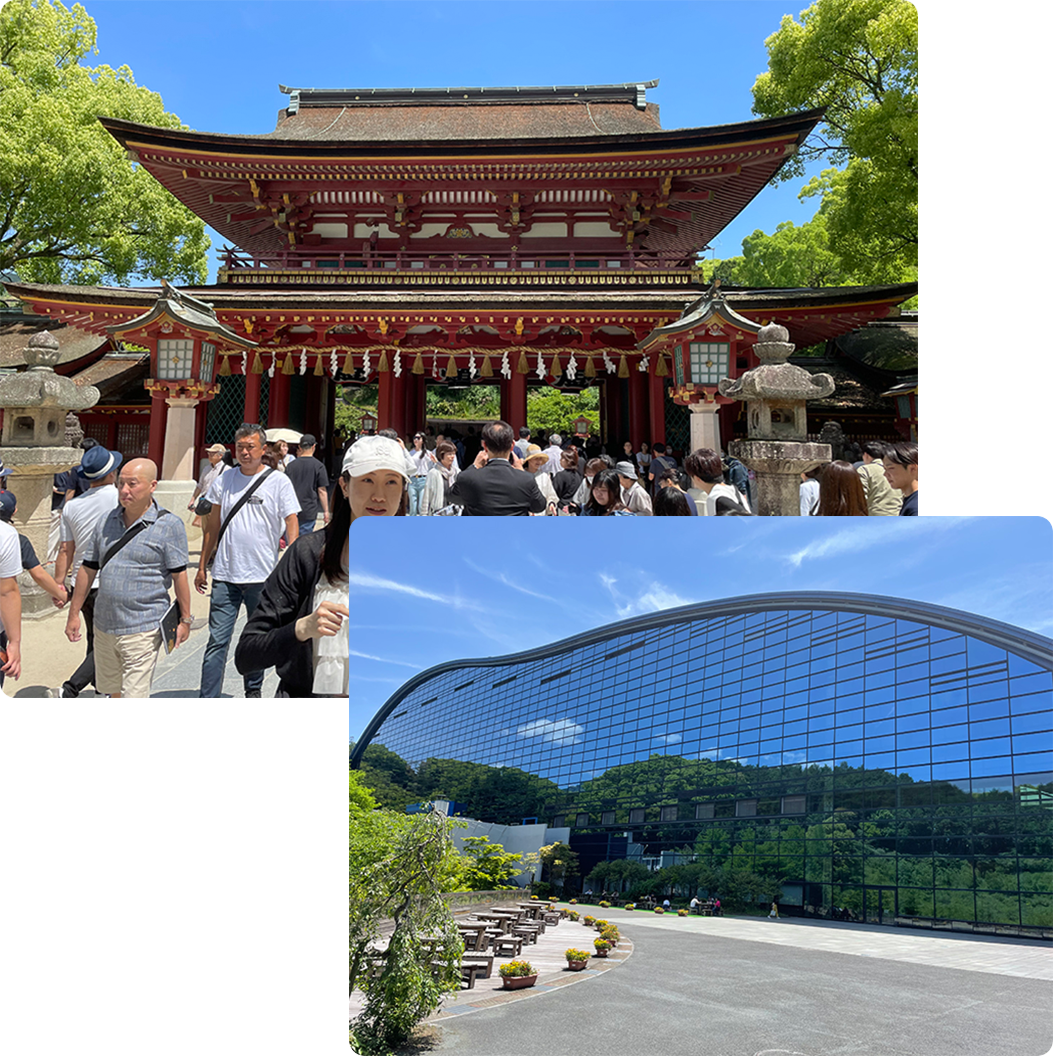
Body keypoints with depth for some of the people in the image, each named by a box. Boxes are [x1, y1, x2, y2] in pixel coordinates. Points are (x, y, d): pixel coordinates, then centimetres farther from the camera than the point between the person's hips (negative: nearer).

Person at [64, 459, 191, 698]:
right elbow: (88, 569, 12)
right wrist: (74, 613, 13)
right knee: (111, 689, 20)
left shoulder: (169, 525, -9)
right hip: (104, 625, 6)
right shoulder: (107, 521, 7)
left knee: (134, 697, -5)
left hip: (142, 629, -6)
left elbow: (179, 574, -7)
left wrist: (185, 619, -4)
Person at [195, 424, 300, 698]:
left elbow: (292, 524, -4)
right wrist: (202, 566, 16)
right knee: (217, 641, -3)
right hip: (225, 575, 2)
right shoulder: (223, 481, 7)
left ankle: (253, 691, 31)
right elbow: (213, 526, 15)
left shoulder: (279, 482, -2)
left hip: (262, 576, -1)